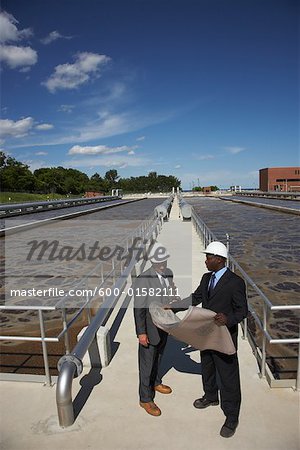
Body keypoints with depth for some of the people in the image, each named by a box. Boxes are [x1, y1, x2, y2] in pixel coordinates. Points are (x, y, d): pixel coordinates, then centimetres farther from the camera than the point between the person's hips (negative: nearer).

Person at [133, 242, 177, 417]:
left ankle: (155, 383, 52)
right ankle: (146, 399, 29)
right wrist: (141, 333, -18)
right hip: (150, 330, -7)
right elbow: (139, 309, -20)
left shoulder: (169, 273, -4)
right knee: (147, 364, 10)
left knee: (158, 358, 28)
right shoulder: (143, 280, -26)